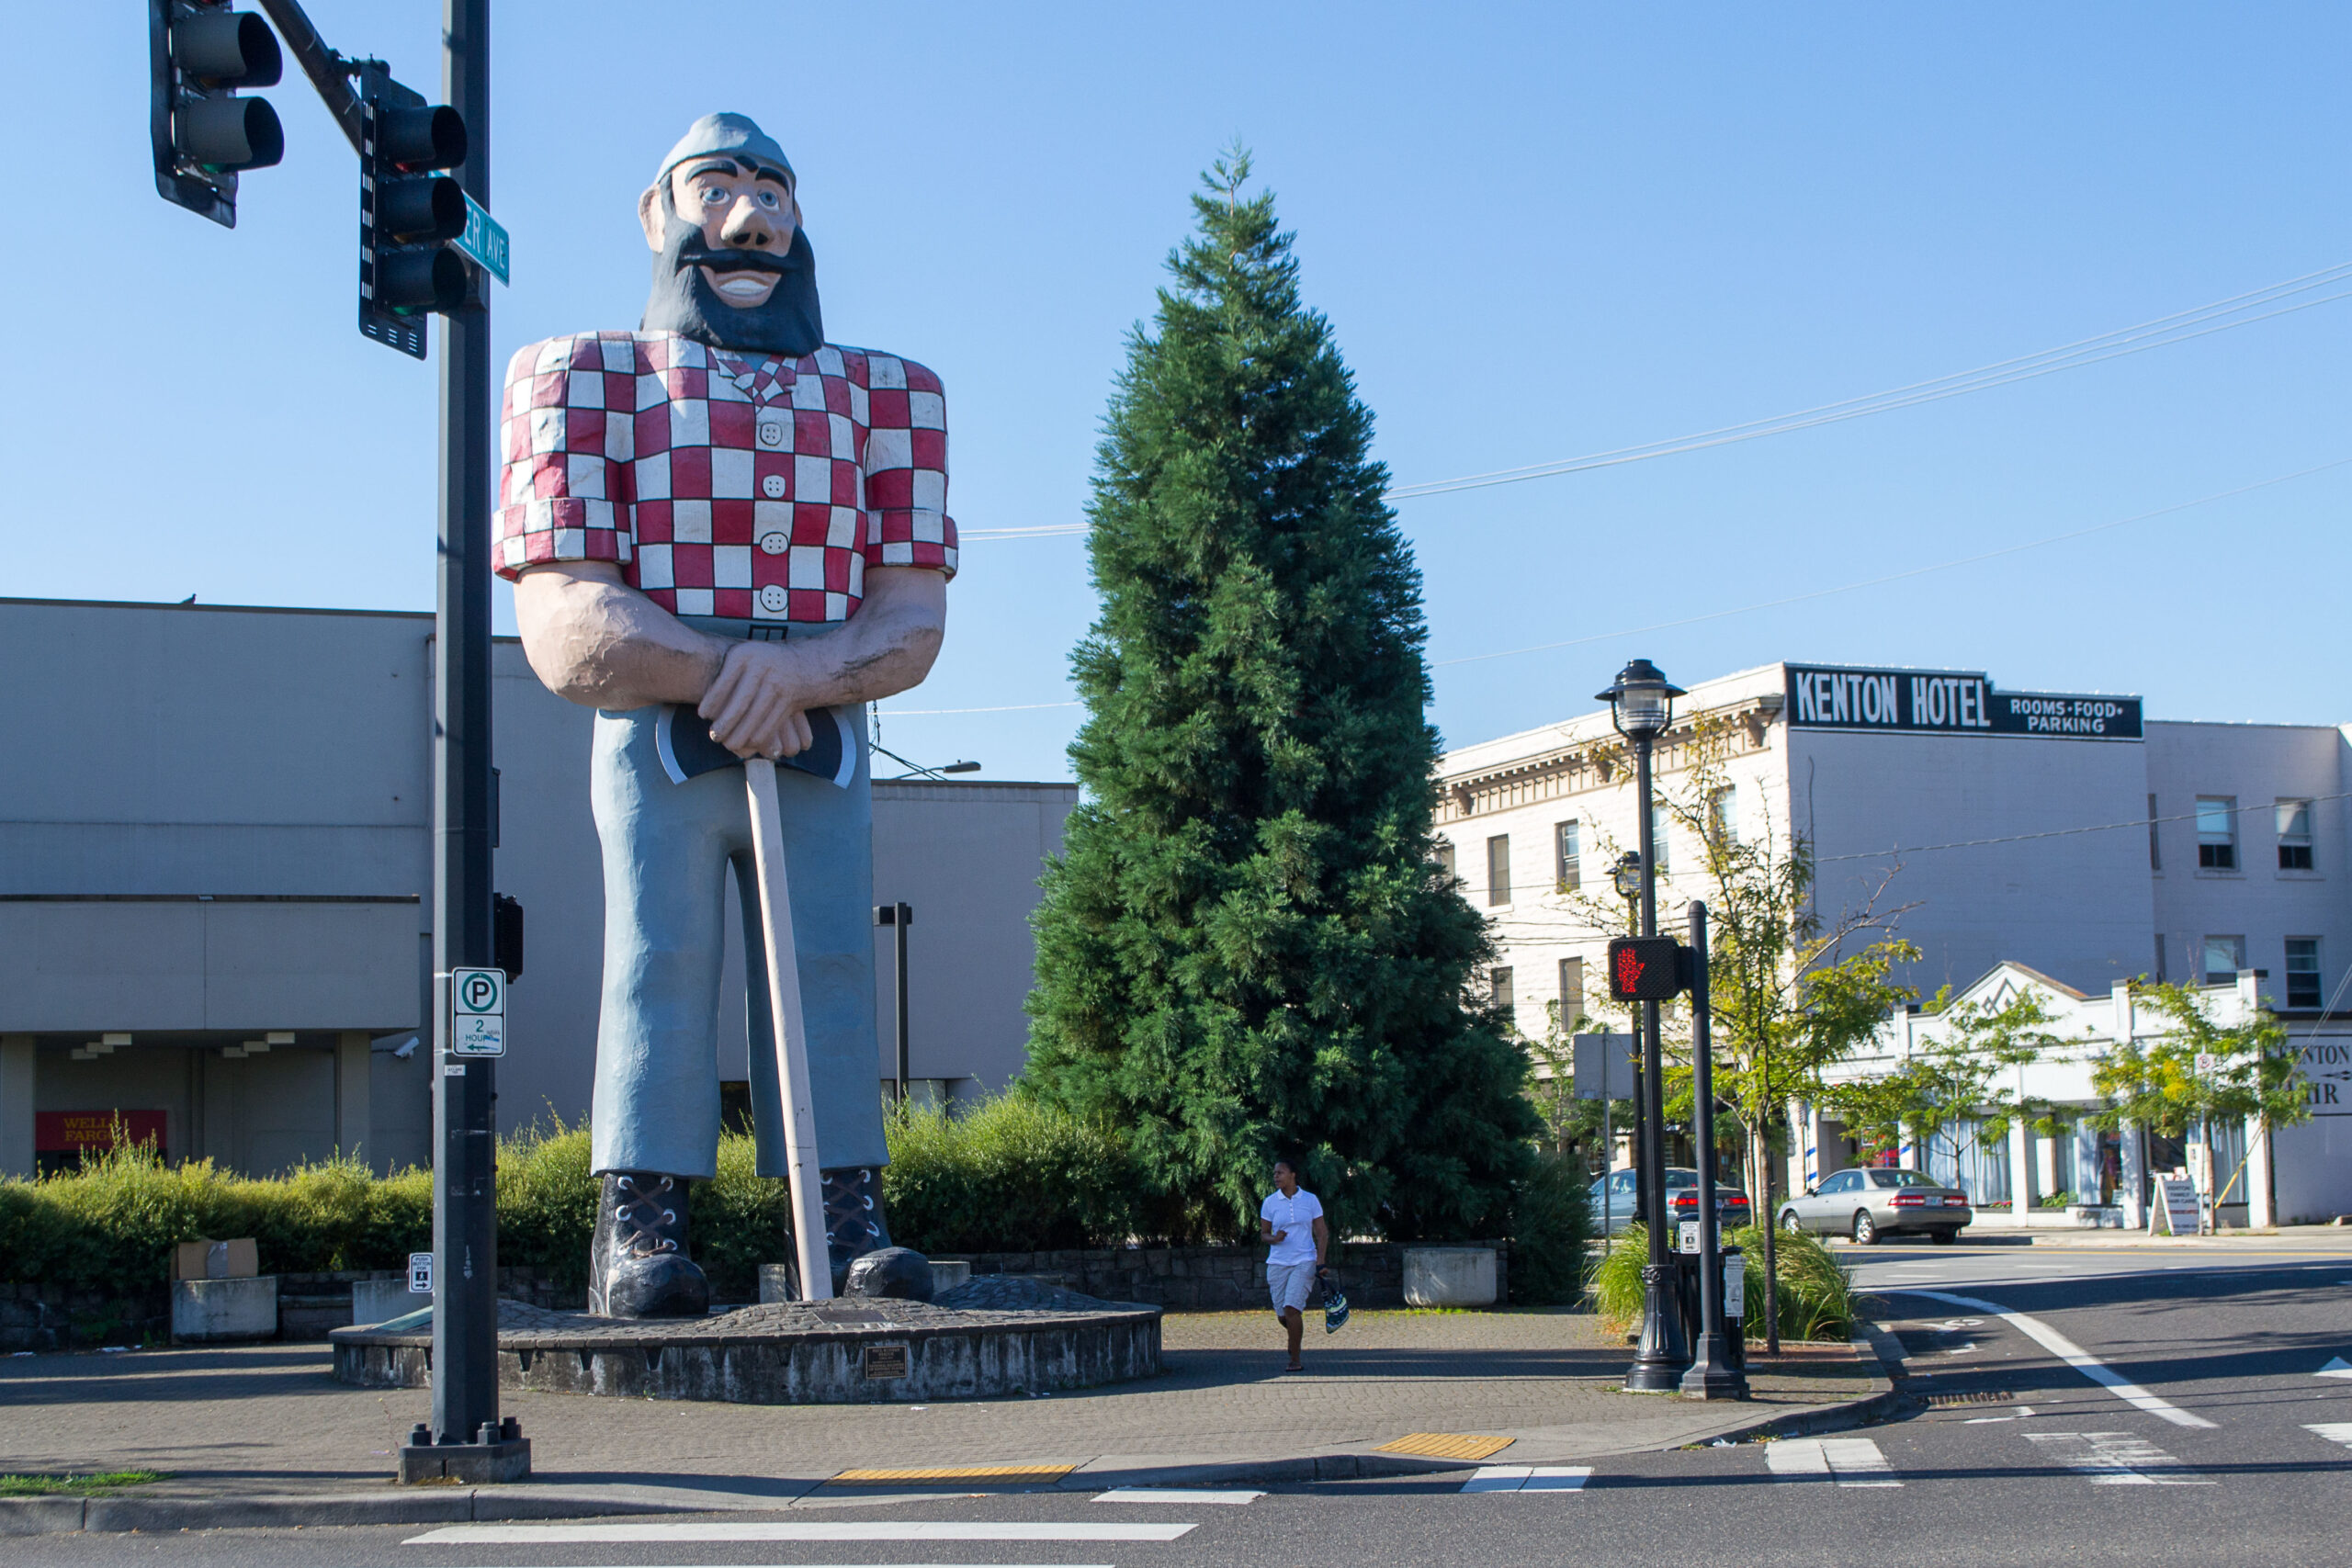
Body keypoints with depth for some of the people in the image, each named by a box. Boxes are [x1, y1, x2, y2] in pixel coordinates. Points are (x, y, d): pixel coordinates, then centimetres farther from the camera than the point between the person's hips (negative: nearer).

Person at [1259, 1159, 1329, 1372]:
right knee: (1282, 1315, 2)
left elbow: (1322, 1233, 5)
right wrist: (1274, 1238, -13)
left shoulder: (1311, 1200, 2)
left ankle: (1295, 1360, -9)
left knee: (1291, 1308, -18)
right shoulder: (1270, 1202, 4)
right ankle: (1295, 1333, 38)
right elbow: (1263, 1233, 11)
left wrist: (1320, 1262, -5)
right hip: (1278, 1263, 2)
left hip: (1305, 1261, -2)